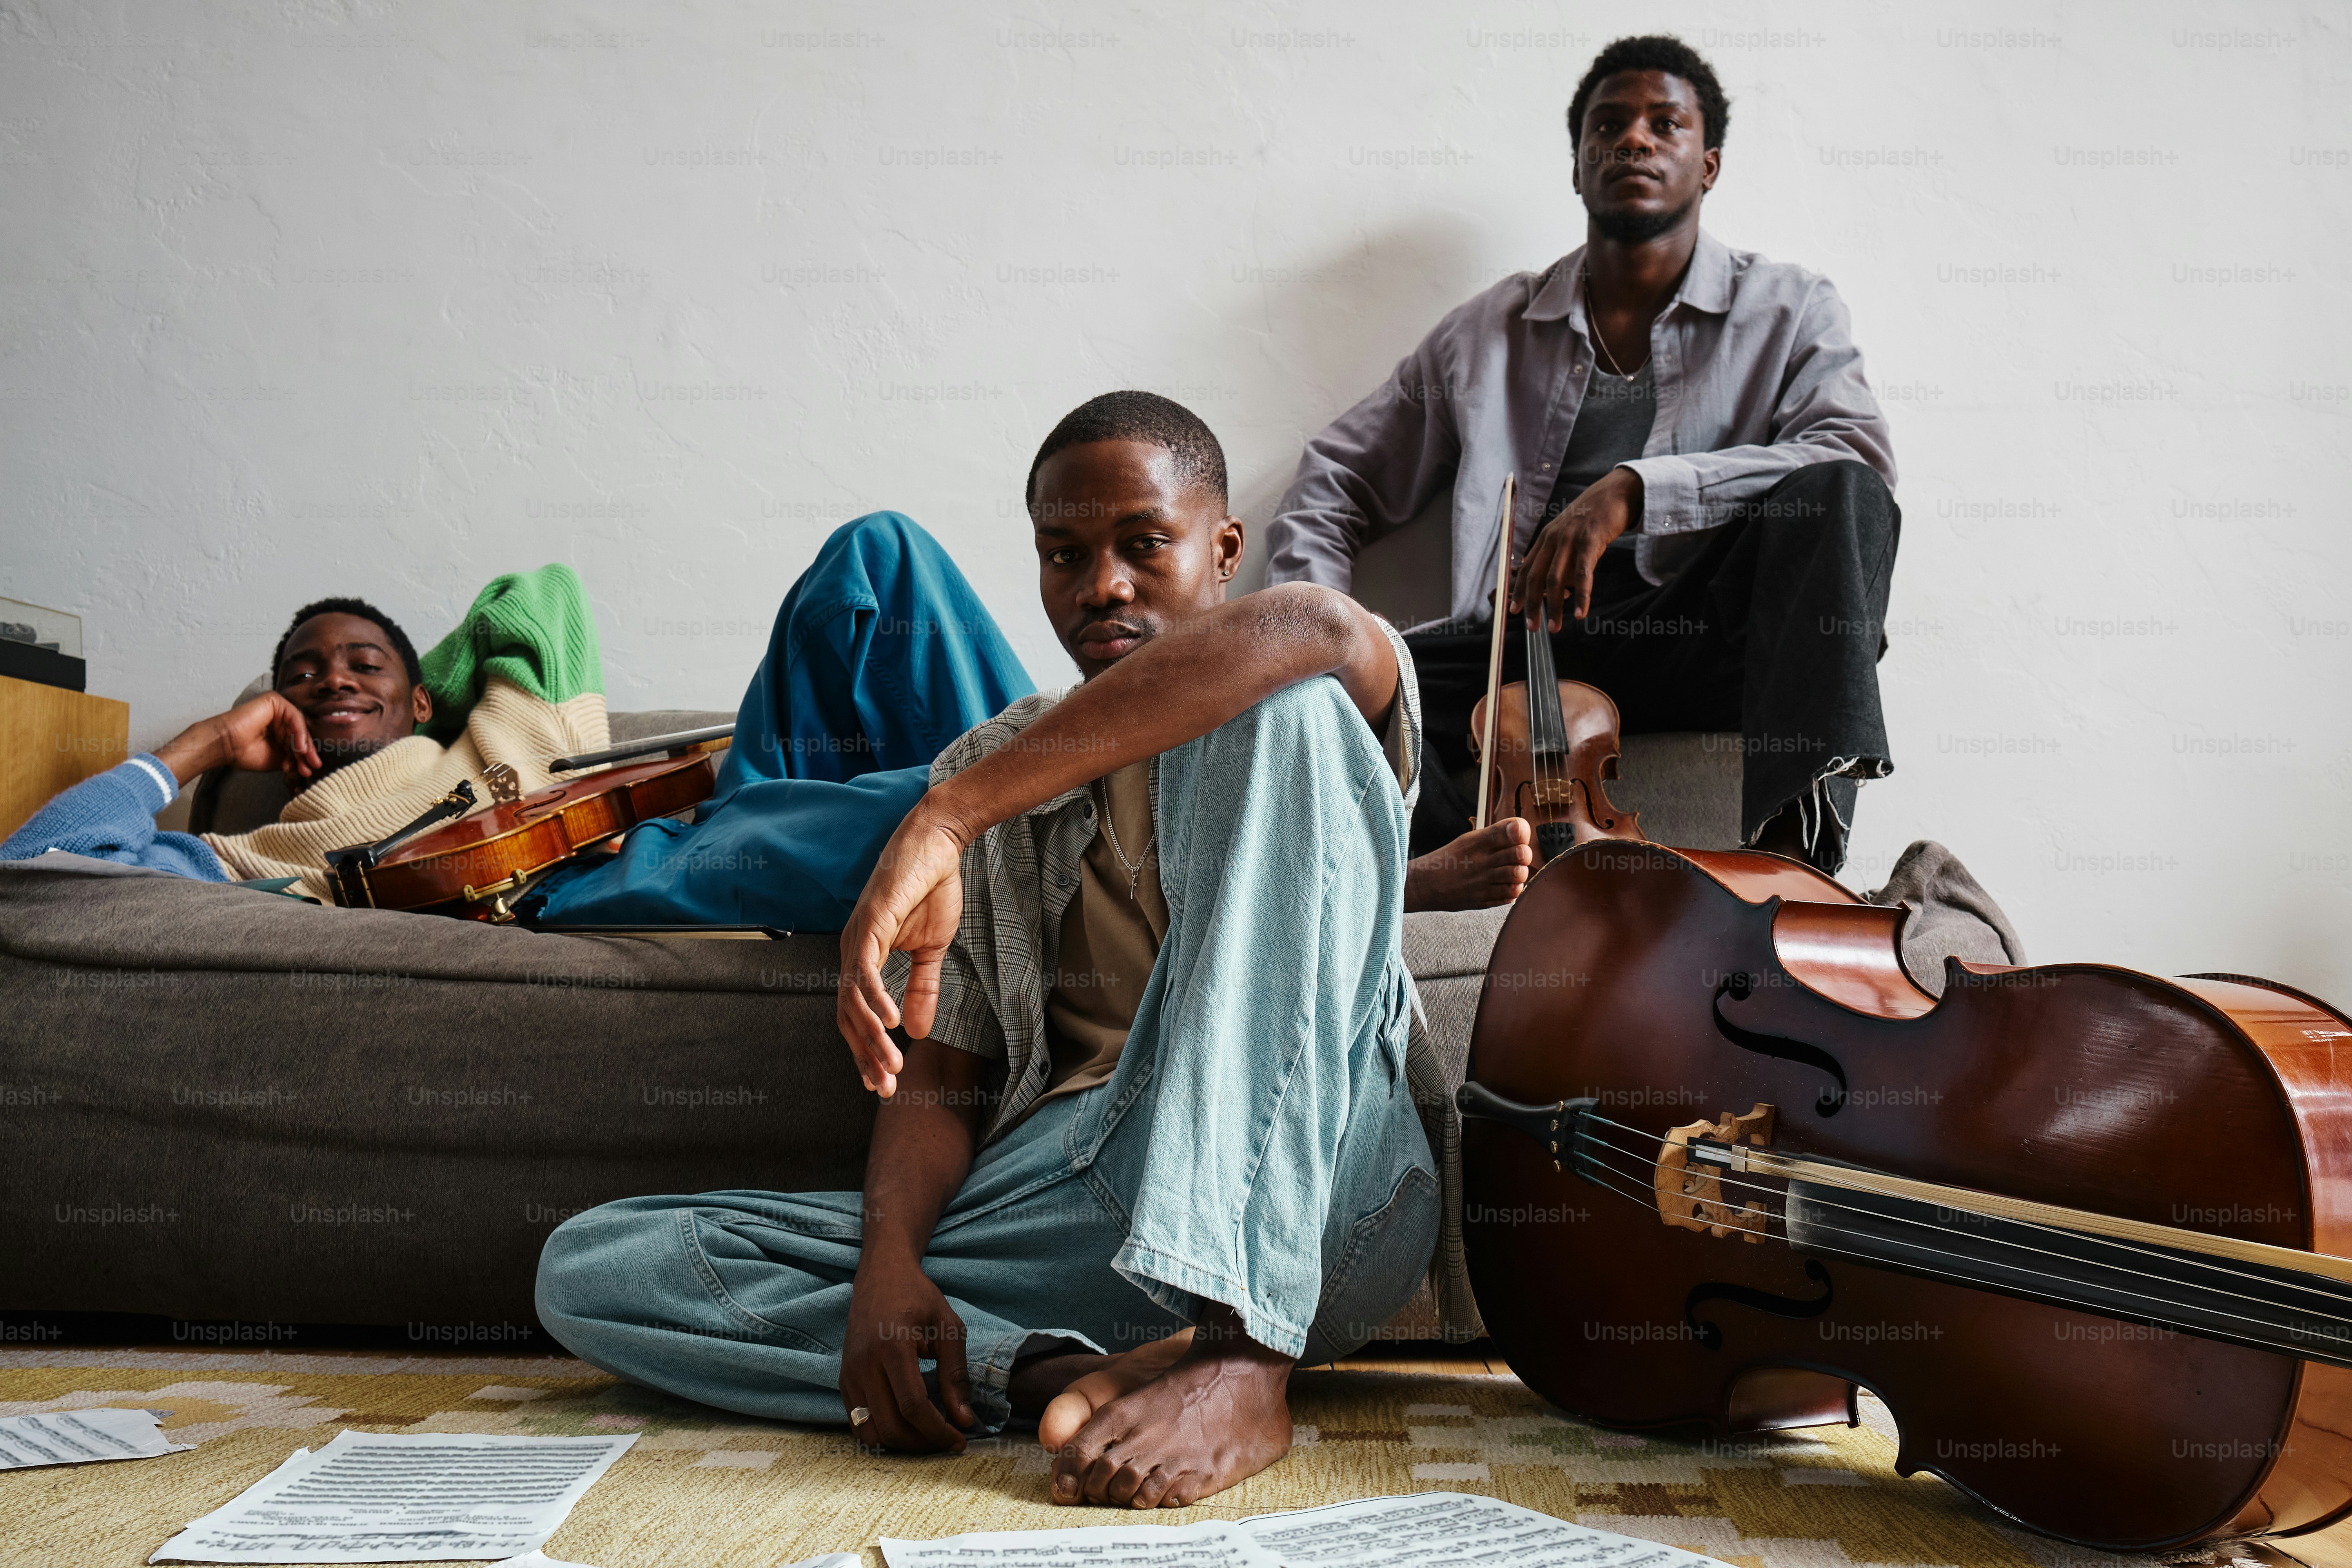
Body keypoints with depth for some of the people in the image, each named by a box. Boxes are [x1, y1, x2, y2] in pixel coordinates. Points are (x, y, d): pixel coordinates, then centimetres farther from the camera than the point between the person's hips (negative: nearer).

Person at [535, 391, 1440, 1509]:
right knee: (587, 1269, -8)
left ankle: (1238, 1352, -32)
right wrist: (890, 1253, -11)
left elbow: (1317, 626, -22)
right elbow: (939, 1074, 13)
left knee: (1282, 706, -23)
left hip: (1301, 1196, -4)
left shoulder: (1303, 703, 7)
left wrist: (942, 821, -26)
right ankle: (1063, 1373, -26)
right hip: (1059, 1200, 4)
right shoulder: (988, 771, 19)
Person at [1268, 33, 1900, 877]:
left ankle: (1789, 846, -39)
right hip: (1526, 645, 2)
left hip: (1706, 645, -2)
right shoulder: (1486, 333, 19)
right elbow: (1334, 482, 21)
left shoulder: (1787, 309, 12)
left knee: (1836, 493, -30)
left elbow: (1858, 456, -8)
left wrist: (1633, 489, -21)